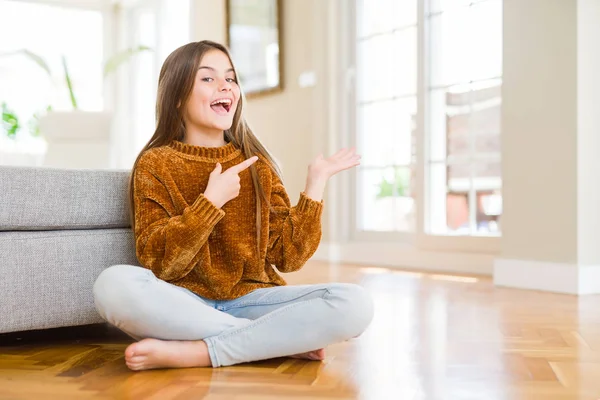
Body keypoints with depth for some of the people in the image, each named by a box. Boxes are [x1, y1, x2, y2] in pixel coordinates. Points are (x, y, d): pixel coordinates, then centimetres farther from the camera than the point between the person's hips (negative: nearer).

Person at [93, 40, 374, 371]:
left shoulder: (257, 165, 8)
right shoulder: (155, 164, 0)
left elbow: (288, 255, 0)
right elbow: (159, 262, -11)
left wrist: (315, 183, -5)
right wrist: (211, 200, -18)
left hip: (249, 300, 2)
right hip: (185, 305, -2)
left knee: (354, 303, -23)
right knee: (114, 284, -35)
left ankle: (192, 353, -24)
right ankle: (282, 341, -22)